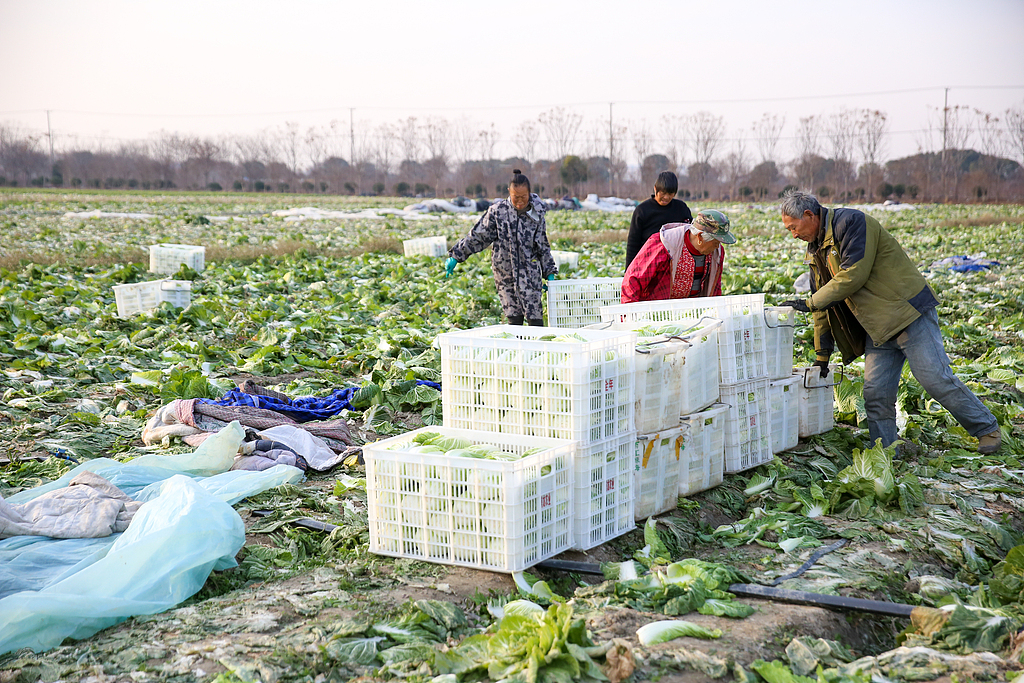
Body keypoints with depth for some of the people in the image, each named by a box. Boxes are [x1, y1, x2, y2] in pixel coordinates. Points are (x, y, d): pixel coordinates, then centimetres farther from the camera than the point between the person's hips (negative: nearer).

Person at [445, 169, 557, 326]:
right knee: (514, 319, 1)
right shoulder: (497, 211, -1)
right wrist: (456, 256, 2)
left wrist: (549, 273, 9)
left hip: (530, 275, 0)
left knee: (535, 316, -8)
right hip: (505, 275, 0)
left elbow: (543, 247, 13)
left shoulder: (537, 215, 2)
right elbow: (478, 236, 4)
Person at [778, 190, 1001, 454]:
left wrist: (810, 303, -15)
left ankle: (987, 430, 10)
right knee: (876, 394, -1)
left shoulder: (850, 222, -13)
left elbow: (853, 275, -23)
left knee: (936, 379, -7)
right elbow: (824, 307, 19)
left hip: (908, 313, -8)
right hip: (877, 329, 8)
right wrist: (821, 354, 18)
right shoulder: (816, 249, 14)